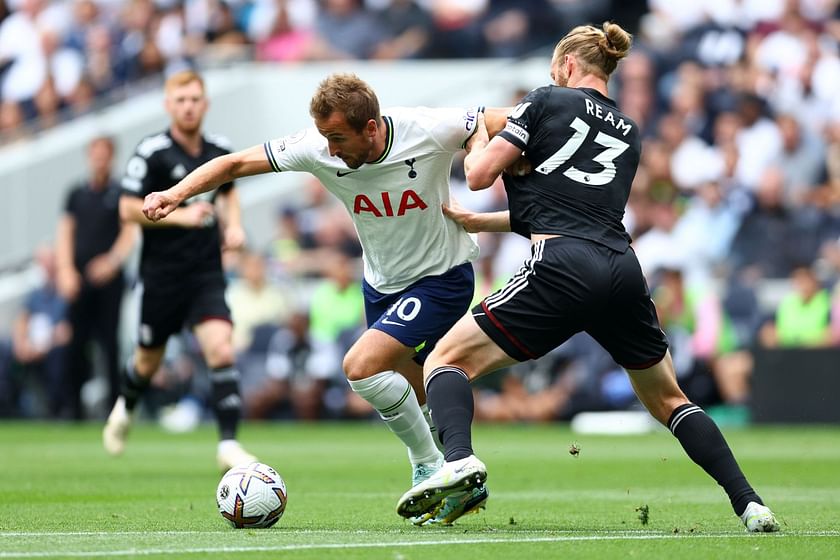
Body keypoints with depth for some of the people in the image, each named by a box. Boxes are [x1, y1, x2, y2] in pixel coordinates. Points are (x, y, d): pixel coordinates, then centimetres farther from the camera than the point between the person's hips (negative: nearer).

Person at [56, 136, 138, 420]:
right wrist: (65, 270, -2)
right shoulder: (77, 194, 12)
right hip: (79, 279, 2)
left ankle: (115, 406, -2)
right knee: (76, 342, -1)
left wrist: (112, 261, -16)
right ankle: (74, 405, 6)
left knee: (109, 342, -5)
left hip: (109, 279, -2)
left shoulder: (120, 193, 4)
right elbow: (65, 232, 10)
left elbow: (129, 233, -1)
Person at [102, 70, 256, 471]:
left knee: (221, 350, -17)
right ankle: (125, 409, 47)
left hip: (207, 274, 3)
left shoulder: (219, 151, 6)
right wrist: (180, 216, -21)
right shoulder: (151, 153, -10)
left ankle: (228, 445, -17)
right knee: (149, 361, 13)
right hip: (162, 274, -3)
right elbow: (128, 209, -13)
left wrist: (234, 225, 8)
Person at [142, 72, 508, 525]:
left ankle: (431, 469, -6)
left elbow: (509, 123, -15)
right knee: (415, 404, 14)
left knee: (361, 365, -22)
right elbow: (236, 163, -13)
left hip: (440, 277, -6)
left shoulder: (429, 131, -27)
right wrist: (176, 193, -25)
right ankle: (463, 486, 37)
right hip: (380, 282, 6)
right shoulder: (318, 147, -18)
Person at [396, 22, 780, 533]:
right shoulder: (629, 133, 26)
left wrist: (478, 138, 29)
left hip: (562, 271, -5)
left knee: (446, 361, 4)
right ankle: (749, 504, 9)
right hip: (624, 273, 5)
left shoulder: (548, 102, 10)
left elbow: (480, 174, 6)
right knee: (669, 400, 23)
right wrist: (478, 222, 33)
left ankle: (459, 459, -26)